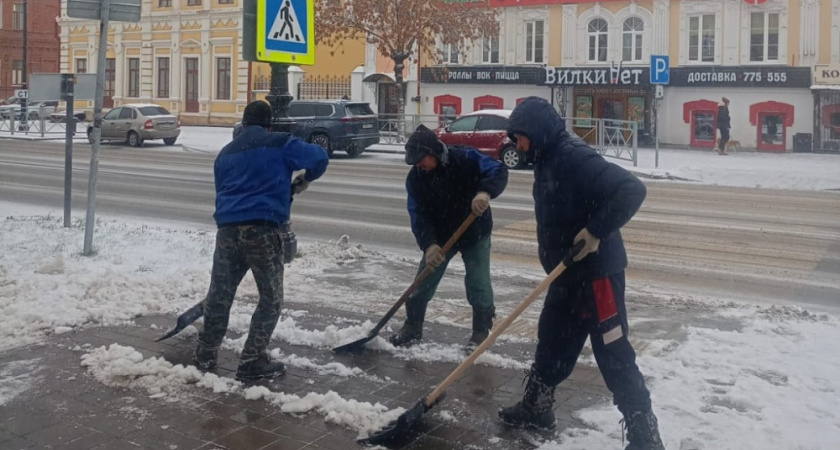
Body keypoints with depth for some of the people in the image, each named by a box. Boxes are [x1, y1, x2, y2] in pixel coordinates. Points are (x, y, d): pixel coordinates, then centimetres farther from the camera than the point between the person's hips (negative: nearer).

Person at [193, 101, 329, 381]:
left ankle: (205, 355, 24)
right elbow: (319, 158, -1)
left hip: (227, 228, 5)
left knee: (219, 294, 16)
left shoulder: (226, 153, 22)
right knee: (271, 299, 7)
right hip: (262, 230, -5)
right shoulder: (279, 144, 4)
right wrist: (306, 180, 18)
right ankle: (252, 362, 6)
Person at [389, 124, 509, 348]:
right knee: (423, 282, 6)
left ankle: (481, 331, 17)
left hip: (475, 234, -3)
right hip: (440, 236, 3)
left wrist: (485, 192, -45)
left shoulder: (467, 158, -21)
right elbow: (418, 215, -17)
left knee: (478, 285, -1)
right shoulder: (415, 177, -12)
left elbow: (499, 171, -25)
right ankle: (412, 327, 23)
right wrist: (429, 244, -31)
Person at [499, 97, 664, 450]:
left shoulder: (574, 158, -22)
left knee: (614, 356, -4)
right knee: (552, 342, 21)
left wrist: (597, 231, -28)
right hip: (567, 272, 10)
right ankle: (535, 408, 39)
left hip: (596, 271, -10)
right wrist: (555, 261, 16)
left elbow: (631, 189, -31)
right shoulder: (547, 160, 9)